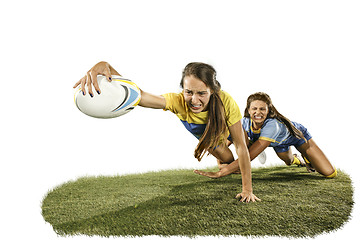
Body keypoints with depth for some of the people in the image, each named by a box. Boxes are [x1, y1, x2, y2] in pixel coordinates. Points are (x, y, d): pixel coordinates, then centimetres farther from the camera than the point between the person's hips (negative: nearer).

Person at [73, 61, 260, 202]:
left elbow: (241, 146, -39)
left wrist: (247, 189, -38)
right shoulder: (178, 102, -46)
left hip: (227, 129, 0)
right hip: (205, 135, 1)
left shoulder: (226, 102, -47)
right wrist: (106, 67, -79)